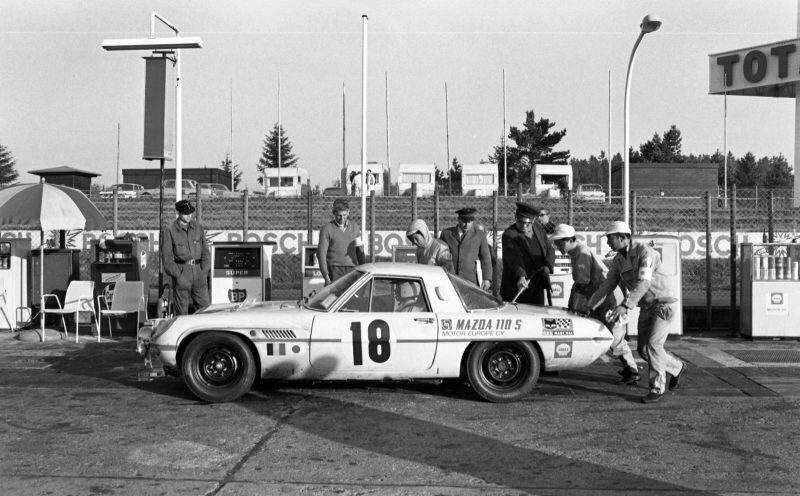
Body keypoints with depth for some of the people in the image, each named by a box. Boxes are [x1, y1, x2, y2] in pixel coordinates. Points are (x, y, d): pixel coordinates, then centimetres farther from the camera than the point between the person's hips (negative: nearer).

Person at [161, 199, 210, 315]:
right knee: (181, 311, 0)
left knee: (204, 308, -1)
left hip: (198, 269, 3)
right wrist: (178, 275, -11)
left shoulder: (198, 227, 8)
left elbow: (205, 251, 10)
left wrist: (204, 271, 0)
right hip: (181, 271, -3)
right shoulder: (170, 230, -3)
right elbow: (167, 257, -4)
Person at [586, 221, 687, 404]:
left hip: (662, 304, -8)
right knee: (643, 349, 6)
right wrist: (589, 306, 2)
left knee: (652, 345, -17)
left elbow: (643, 283, -34)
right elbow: (608, 285, 7)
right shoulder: (618, 260, 2)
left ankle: (657, 388, -6)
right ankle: (676, 368, 28)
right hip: (646, 307, 8)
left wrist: (625, 305, -44)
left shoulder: (645, 252, -23)